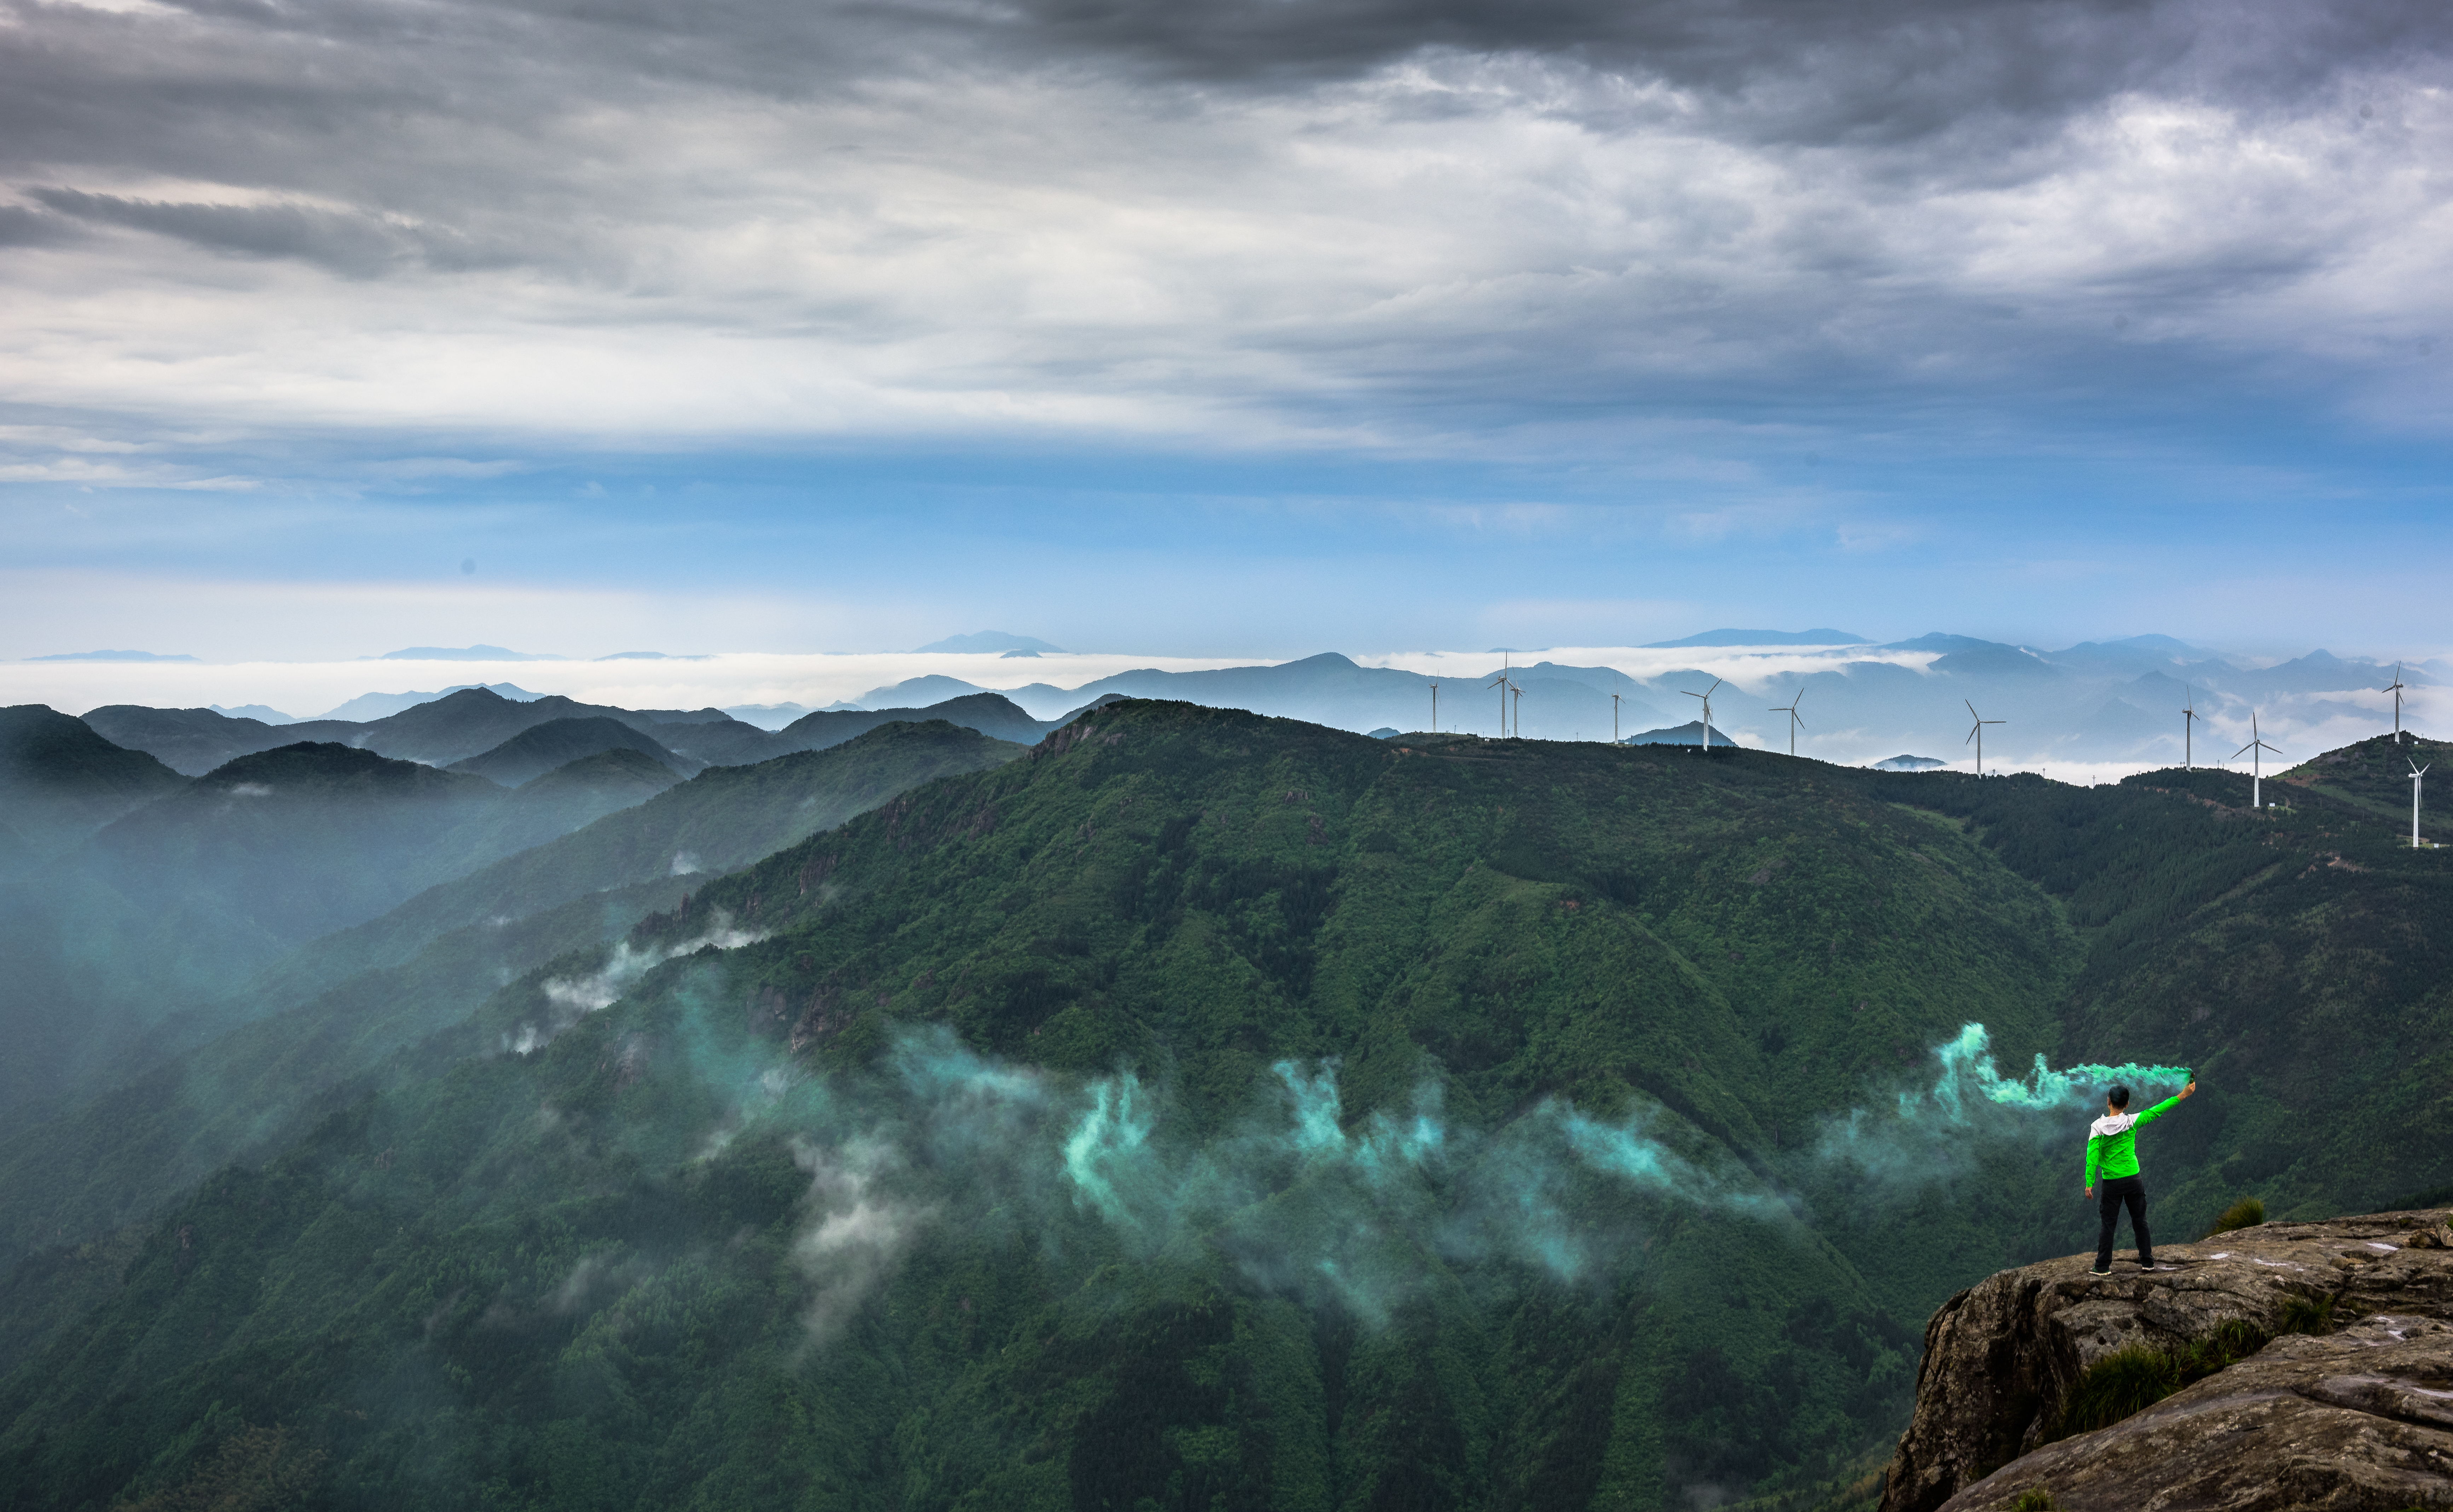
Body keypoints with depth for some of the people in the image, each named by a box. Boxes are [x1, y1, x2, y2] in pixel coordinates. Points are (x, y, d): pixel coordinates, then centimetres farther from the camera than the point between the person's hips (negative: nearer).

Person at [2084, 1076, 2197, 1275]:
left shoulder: (2097, 1127, -9)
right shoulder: (2132, 1121, -7)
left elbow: (2092, 1156, -12)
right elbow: (2157, 1111, -2)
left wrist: (2090, 1183, -10)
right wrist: (2183, 1096, 5)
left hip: (2111, 1183, -1)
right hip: (2134, 1180, 1)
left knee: (2108, 1225, 4)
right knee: (2140, 1222, 15)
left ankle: (2103, 1267, 4)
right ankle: (2147, 1262, 22)